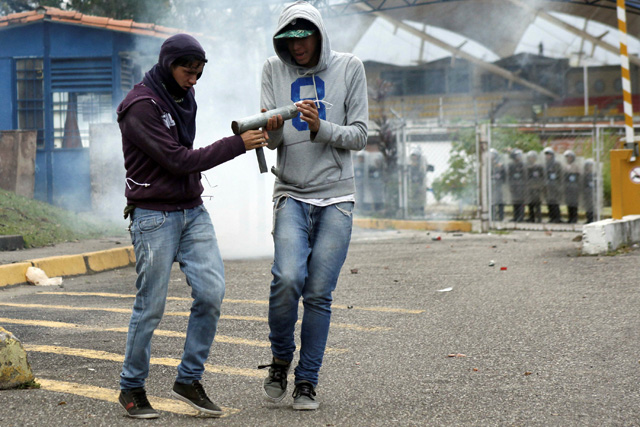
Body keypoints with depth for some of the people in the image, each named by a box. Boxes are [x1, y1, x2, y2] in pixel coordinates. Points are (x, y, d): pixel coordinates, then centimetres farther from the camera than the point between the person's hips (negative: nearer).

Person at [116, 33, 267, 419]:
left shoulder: (184, 98, 11)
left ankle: (190, 380, 6)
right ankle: (132, 388, 14)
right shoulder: (141, 106, -14)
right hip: (154, 216, -7)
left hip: (193, 211, 7)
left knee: (212, 290, -6)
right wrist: (237, 144, -19)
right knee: (151, 307, -2)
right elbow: (177, 160, -19)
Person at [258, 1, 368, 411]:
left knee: (319, 293, -4)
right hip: (291, 194, 0)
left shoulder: (349, 68, 2)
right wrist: (271, 128, -20)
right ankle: (280, 360, 4)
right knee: (288, 278, -20)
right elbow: (272, 141, 4)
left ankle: (307, 382, 10)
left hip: (336, 198, 0)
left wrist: (321, 128, -18)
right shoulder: (274, 70, 6)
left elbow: (359, 135, 0)